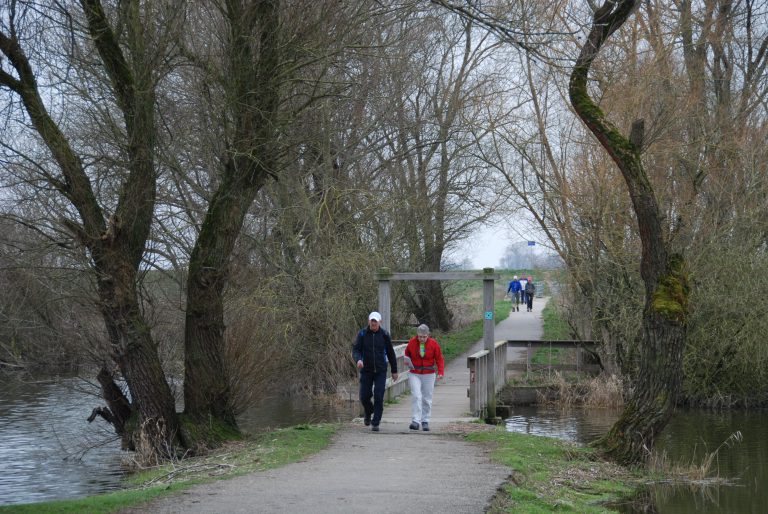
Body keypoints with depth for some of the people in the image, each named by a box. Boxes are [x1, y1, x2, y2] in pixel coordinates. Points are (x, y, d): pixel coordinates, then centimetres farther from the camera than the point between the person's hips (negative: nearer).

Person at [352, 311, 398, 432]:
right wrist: (358, 359, -28)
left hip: (380, 371, -1)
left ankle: (375, 422, -2)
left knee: (379, 397, -9)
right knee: (364, 396, 2)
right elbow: (355, 350, -6)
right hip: (366, 371, 1)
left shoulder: (384, 335, 0)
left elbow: (391, 353, 7)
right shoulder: (362, 334, -1)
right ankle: (368, 413, 34)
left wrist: (394, 370, 10)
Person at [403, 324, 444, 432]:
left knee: (427, 399, 5)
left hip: (428, 375, 0)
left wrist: (441, 372, -12)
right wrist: (407, 361, -7)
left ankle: (425, 422, 15)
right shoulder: (412, 342, -3)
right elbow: (407, 354, 14)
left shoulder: (433, 344, -4)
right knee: (416, 396, -14)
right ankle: (415, 421, -17)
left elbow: (439, 359, 0)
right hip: (414, 374, 0)